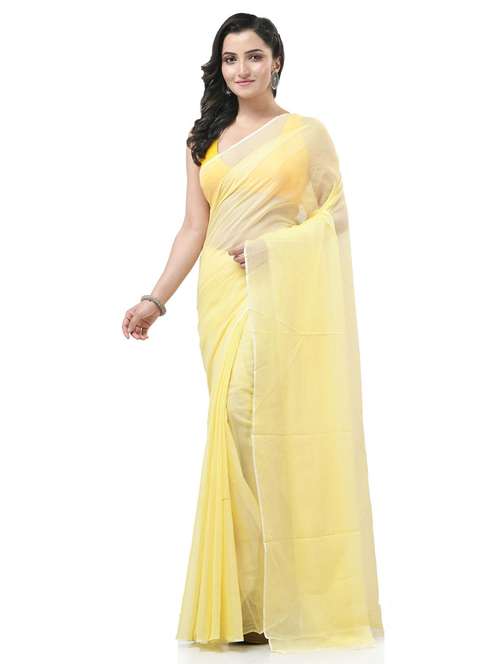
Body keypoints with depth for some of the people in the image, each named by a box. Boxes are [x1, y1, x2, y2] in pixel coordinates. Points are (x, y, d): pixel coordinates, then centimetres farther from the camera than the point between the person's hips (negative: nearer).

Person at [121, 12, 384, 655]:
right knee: (236, 423, -1)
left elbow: (336, 216, 1)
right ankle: (246, 602, 5)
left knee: (281, 424, -11)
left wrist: (268, 246, -11)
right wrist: (155, 299, 5)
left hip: (283, 294, -3)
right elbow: (194, 229, 13)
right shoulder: (205, 141, 16)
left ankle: (289, 596, -2)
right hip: (223, 296, 4)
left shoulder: (307, 133, 5)